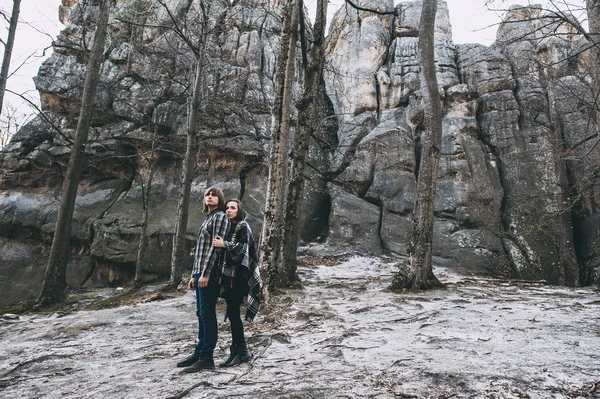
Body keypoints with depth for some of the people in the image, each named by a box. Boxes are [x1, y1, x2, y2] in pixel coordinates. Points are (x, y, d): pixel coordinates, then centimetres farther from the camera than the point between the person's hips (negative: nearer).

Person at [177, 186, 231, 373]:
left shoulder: (220, 217, -6)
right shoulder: (208, 219, 22)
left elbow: (217, 247, -16)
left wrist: (206, 273, -20)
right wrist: (194, 274, 20)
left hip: (210, 273, -9)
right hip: (200, 272, 9)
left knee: (207, 315, -6)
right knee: (201, 314, 13)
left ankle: (206, 358, 0)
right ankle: (199, 352, 22)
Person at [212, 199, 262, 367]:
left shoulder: (243, 227, -7)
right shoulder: (231, 227, 17)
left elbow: (244, 248, -18)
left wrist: (225, 244, -23)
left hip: (238, 276, -8)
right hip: (230, 275, 8)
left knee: (233, 312, -7)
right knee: (232, 313, 9)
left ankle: (242, 351, 3)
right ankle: (236, 350, 16)